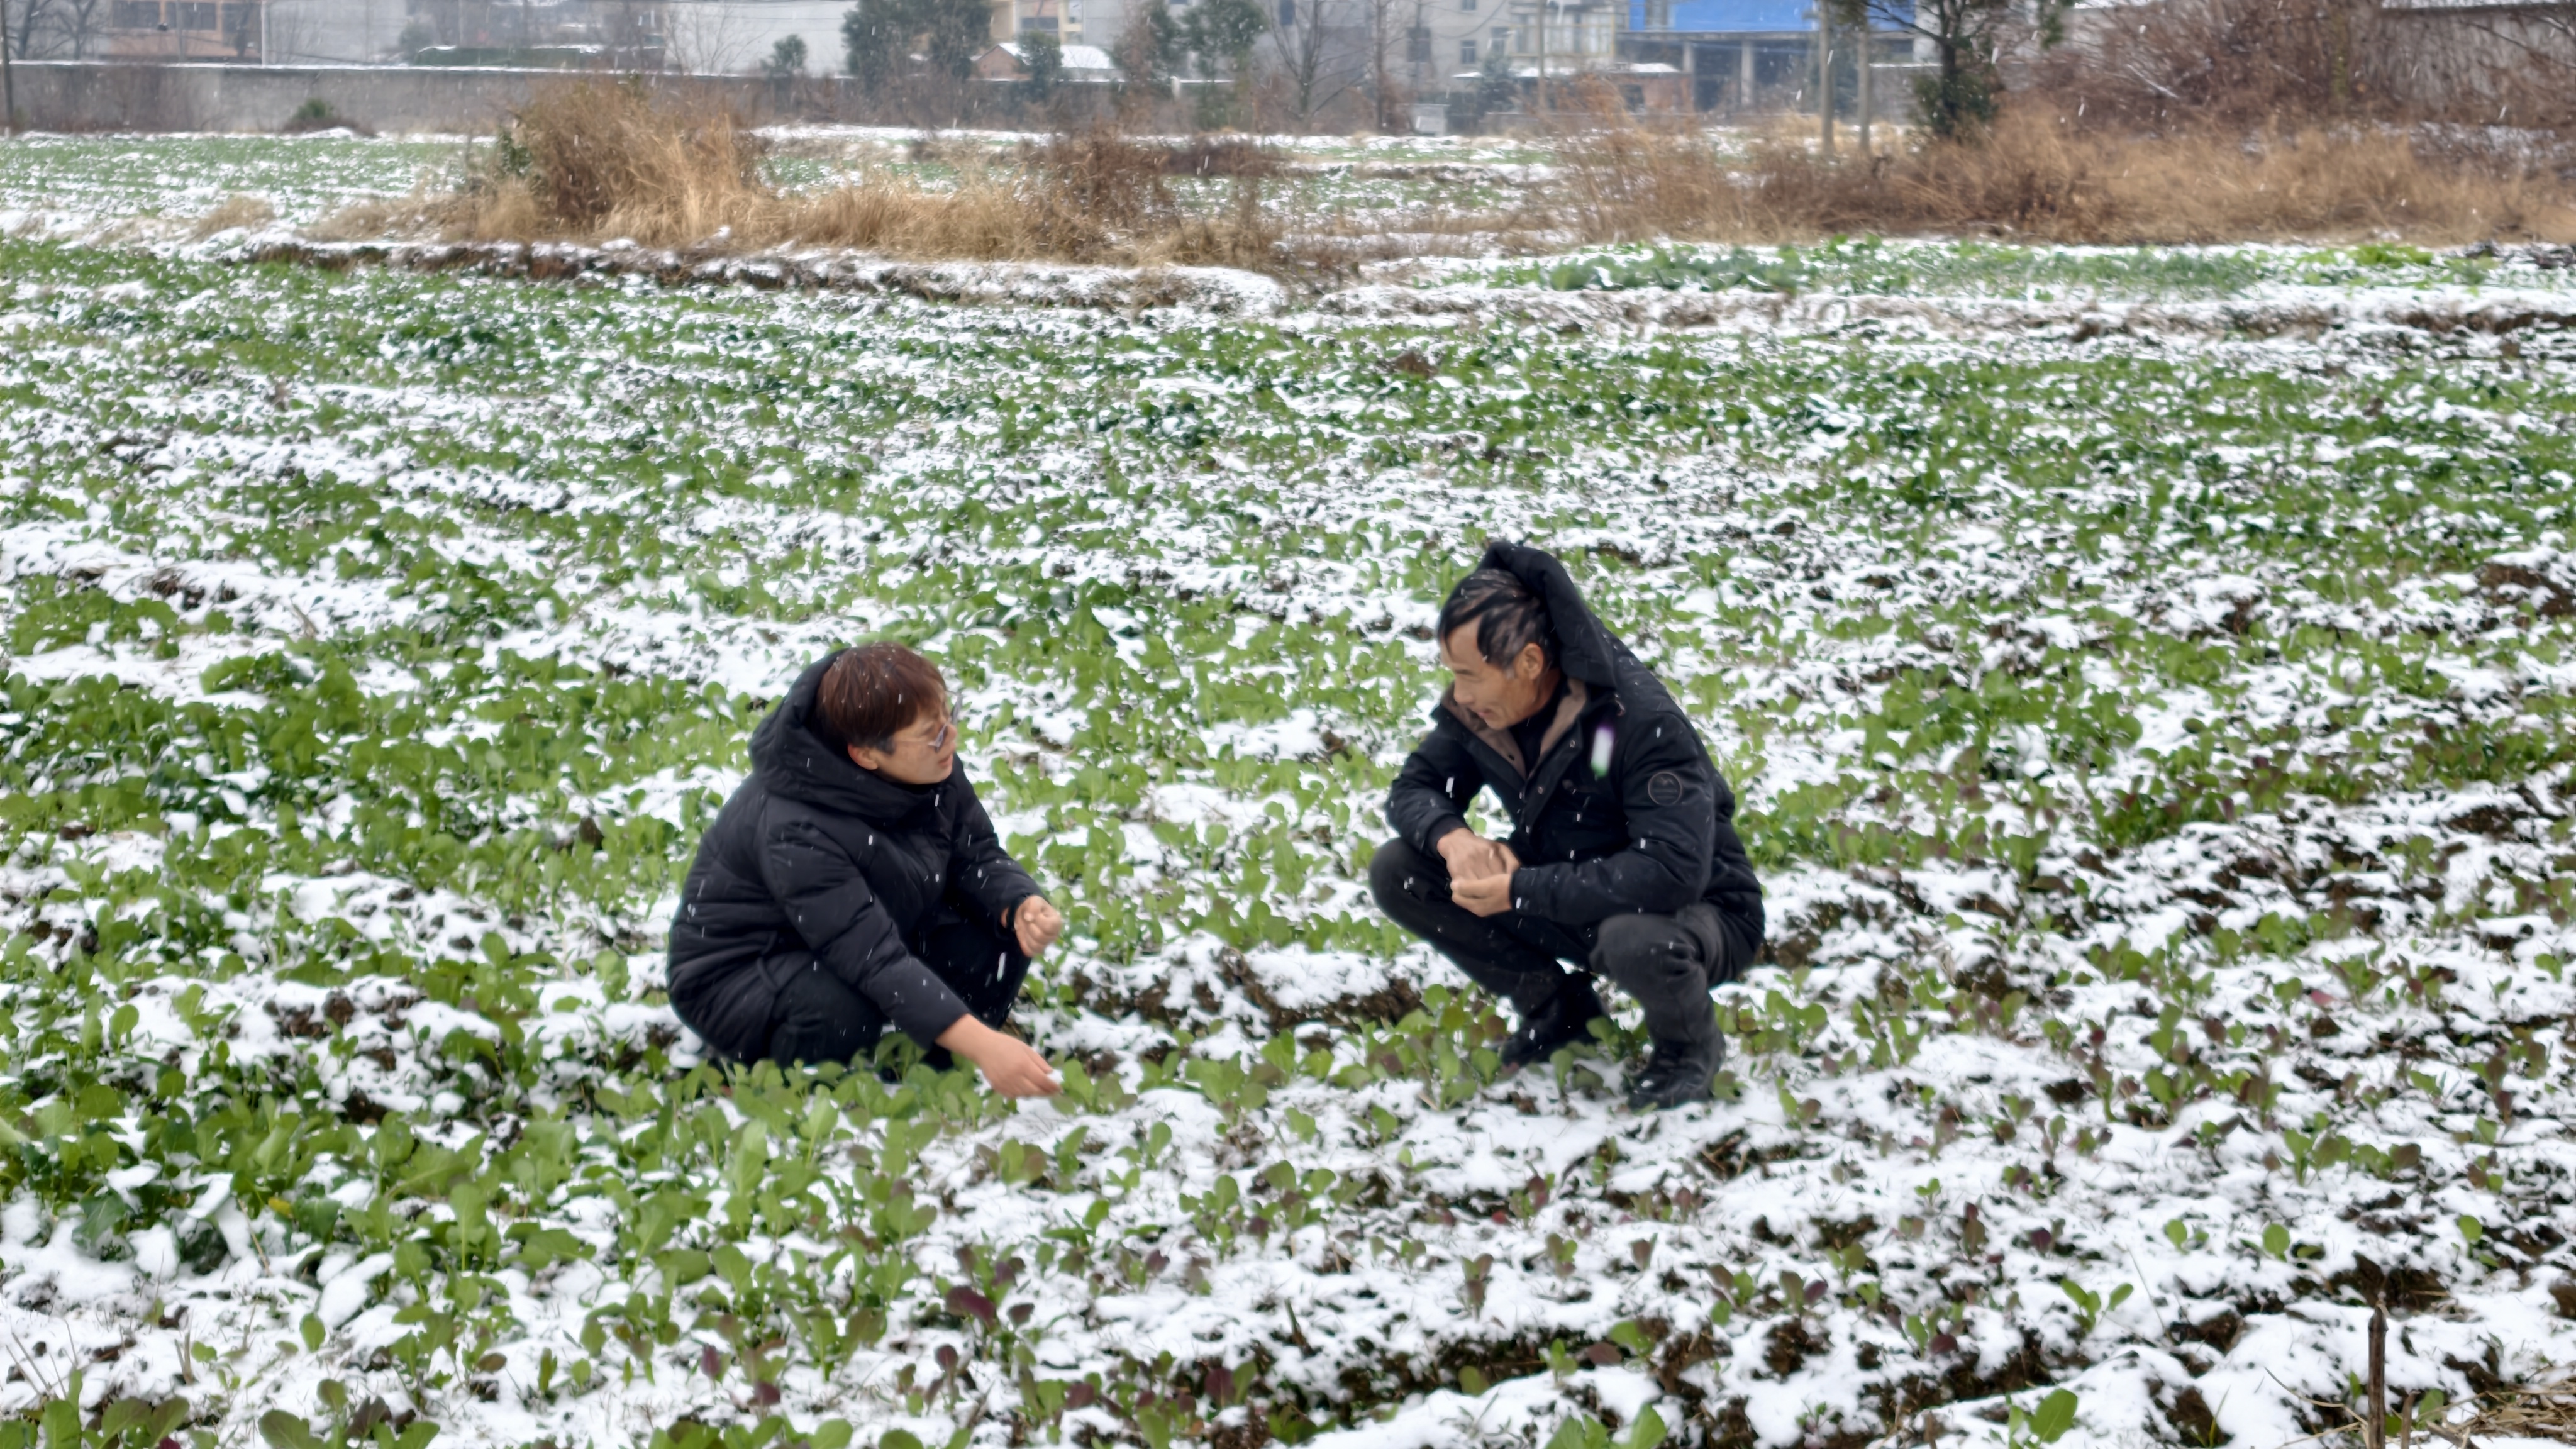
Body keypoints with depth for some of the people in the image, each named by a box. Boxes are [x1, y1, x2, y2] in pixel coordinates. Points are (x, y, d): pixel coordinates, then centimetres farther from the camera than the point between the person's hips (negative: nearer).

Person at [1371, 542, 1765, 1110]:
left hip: (1698, 912, -6)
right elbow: (1415, 787, 1)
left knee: (1635, 940, -43)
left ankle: (1690, 1043, -5)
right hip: (1568, 905, 6)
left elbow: (1674, 872, -37)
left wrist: (1523, 891, -36)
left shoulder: (1643, 722, -31)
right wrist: (1451, 837, -25)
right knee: (1396, 871, -9)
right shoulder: (1479, 709, -10)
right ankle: (1555, 1006, 8)